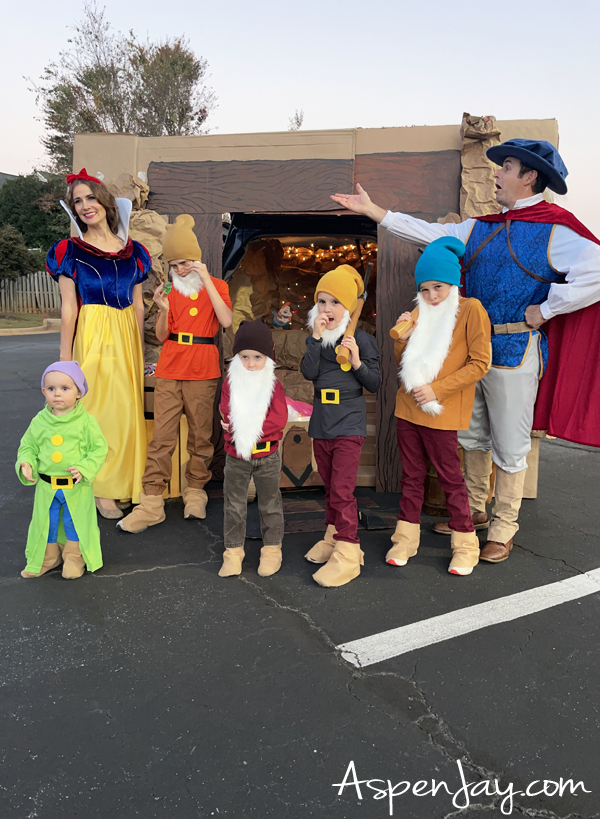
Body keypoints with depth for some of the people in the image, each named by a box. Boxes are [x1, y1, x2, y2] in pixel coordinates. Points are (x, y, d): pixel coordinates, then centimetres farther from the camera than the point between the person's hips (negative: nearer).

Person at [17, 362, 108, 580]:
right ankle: (48, 558, 36)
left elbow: (99, 449, -8)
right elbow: (28, 446, 8)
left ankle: (74, 558, 30)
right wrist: (26, 464, -11)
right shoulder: (39, 421, -1)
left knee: (75, 522, 10)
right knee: (45, 522, 15)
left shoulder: (86, 421, -11)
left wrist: (84, 468, -21)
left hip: (77, 486, -3)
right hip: (46, 486, 3)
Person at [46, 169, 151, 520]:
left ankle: (128, 482, 21)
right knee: (100, 408, -2)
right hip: (93, 335, -4)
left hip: (127, 336, 4)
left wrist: (141, 351, 9)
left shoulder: (133, 251, 9)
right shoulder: (70, 250, 0)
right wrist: (65, 358, -7)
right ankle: (103, 489, 10)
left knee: (129, 408, 7)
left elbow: (138, 305, 11)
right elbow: (69, 308, -4)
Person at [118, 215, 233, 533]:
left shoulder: (216, 286, 5)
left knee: (200, 437, 5)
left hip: (203, 374, -2)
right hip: (169, 372, 2)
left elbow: (226, 321, -14)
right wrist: (163, 310, -10)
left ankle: (195, 494, 19)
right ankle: (151, 504, 2)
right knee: (161, 438, -1)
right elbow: (162, 336, 10)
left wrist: (206, 279, -14)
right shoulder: (170, 290, 12)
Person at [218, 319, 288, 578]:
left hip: (267, 455, -1)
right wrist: (239, 431, -21)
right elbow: (227, 417, -8)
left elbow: (280, 419, -16)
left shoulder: (273, 384, -5)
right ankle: (233, 550, 22)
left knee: (270, 503, 11)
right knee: (234, 505, 9)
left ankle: (272, 549, 25)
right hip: (236, 454, 1)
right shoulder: (230, 382, -1)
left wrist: (253, 428, -21)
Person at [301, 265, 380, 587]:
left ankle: (347, 554, 0)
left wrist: (358, 362, -19)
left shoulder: (361, 340, -5)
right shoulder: (315, 340, 7)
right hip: (321, 425, 5)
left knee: (342, 491, -8)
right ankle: (333, 538, 32)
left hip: (349, 427, -5)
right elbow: (309, 373, -11)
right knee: (330, 488, 17)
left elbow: (375, 385, -4)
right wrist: (316, 337, -16)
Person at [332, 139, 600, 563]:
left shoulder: (555, 230, -10)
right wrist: (373, 210, 12)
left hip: (514, 351, -7)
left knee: (509, 445, 4)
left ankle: (503, 530, 20)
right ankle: (474, 509, 37)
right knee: (474, 436, 18)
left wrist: (544, 308, -17)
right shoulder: (481, 229, 12)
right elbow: (430, 233, 14)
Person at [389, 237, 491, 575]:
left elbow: (480, 363, -11)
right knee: (412, 475, 13)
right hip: (408, 408, 6)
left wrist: (437, 389, -16)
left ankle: (466, 545, 18)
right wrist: (402, 338, -3)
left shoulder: (471, 309, -5)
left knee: (451, 477, 3)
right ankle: (407, 540, 24)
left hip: (442, 412, -5)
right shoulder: (419, 313, 13)